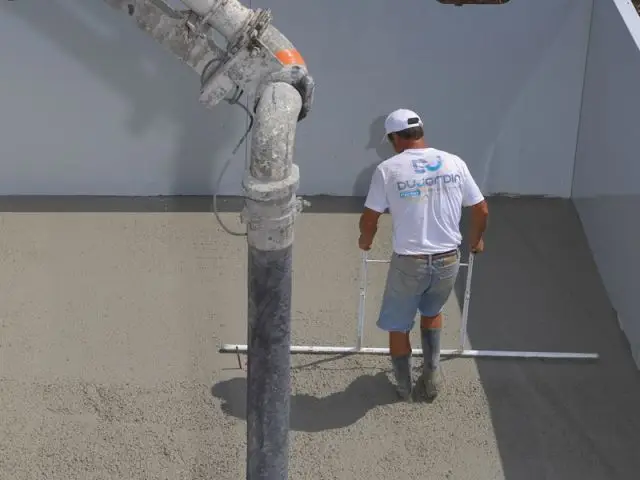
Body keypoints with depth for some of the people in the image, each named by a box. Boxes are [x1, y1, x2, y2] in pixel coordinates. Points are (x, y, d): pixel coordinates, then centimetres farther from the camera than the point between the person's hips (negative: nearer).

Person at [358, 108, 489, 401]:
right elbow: (481, 210, 5)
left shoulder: (388, 169, -8)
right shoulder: (455, 163, 0)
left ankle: (404, 387, 34)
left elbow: (368, 220, -3)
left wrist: (366, 240, 19)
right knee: (432, 312, 31)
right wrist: (476, 239, 26)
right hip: (448, 261, 3)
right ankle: (430, 379, 28)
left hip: (408, 263, -3)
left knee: (397, 325, 20)